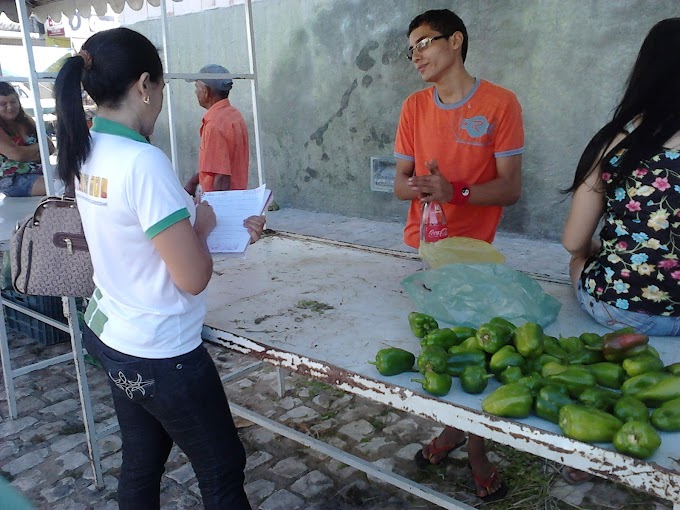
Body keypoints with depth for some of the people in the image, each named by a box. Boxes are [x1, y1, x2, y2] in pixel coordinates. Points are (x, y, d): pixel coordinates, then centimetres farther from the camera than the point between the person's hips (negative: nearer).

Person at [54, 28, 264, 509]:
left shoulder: (87, 152, 1)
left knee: (140, 467, 23)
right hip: (161, 354, -8)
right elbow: (193, 278, -26)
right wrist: (201, 225, -7)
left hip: (112, 336, 8)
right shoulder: (143, 161, -26)